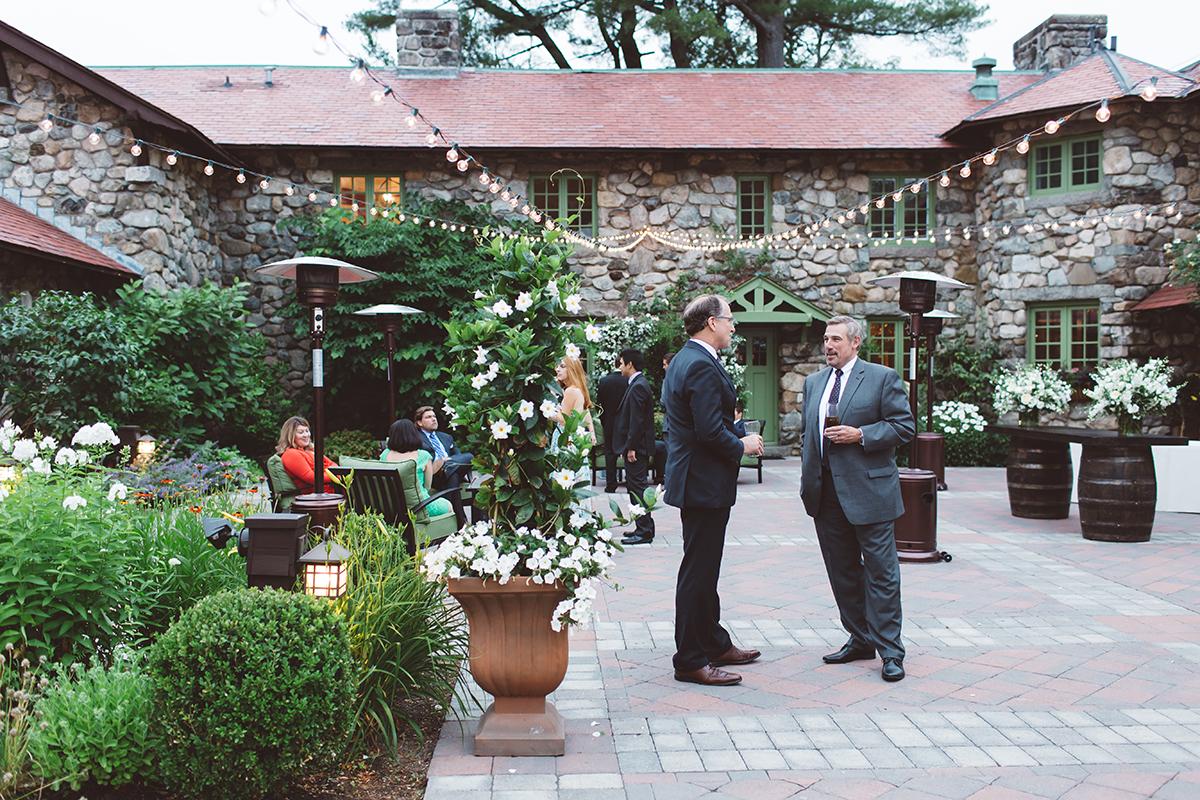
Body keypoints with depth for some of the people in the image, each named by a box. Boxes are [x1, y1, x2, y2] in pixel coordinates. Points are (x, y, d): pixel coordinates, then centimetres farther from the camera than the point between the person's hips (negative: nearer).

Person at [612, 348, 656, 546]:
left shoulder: (638, 386, -16)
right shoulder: (639, 384, 15)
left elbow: (637, 420, -21)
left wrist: (631, 447, -20)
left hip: (637, 447, -10)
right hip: (637, 446, 10)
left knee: (637, 488, -7)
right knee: (636, 487, 14)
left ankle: (644, 532, -4)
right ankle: (643, 528, 20)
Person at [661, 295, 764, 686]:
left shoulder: (682, 361, 14)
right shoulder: (702, 366, -20)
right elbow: (710, 431, -25)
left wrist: (732, 430, 16)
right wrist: (742, 447, -9)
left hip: (693, 478, 11)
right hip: (704, 482, -11)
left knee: (703, 569, 19)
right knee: (698, 571, -3)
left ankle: (715, 644, 32)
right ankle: (690, 661, 5)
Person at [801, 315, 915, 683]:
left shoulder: (882, 377, -3)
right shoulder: (813, 382, 14)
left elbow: (904, 426, -6)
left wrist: (860, 435, -17)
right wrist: (808, 480, 14)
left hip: (868, 489, -6)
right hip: (826, 493, 6)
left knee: (880, 572, -2)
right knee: (842, 571, 12)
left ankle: (890, 651, 5)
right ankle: (861, 640, 24)